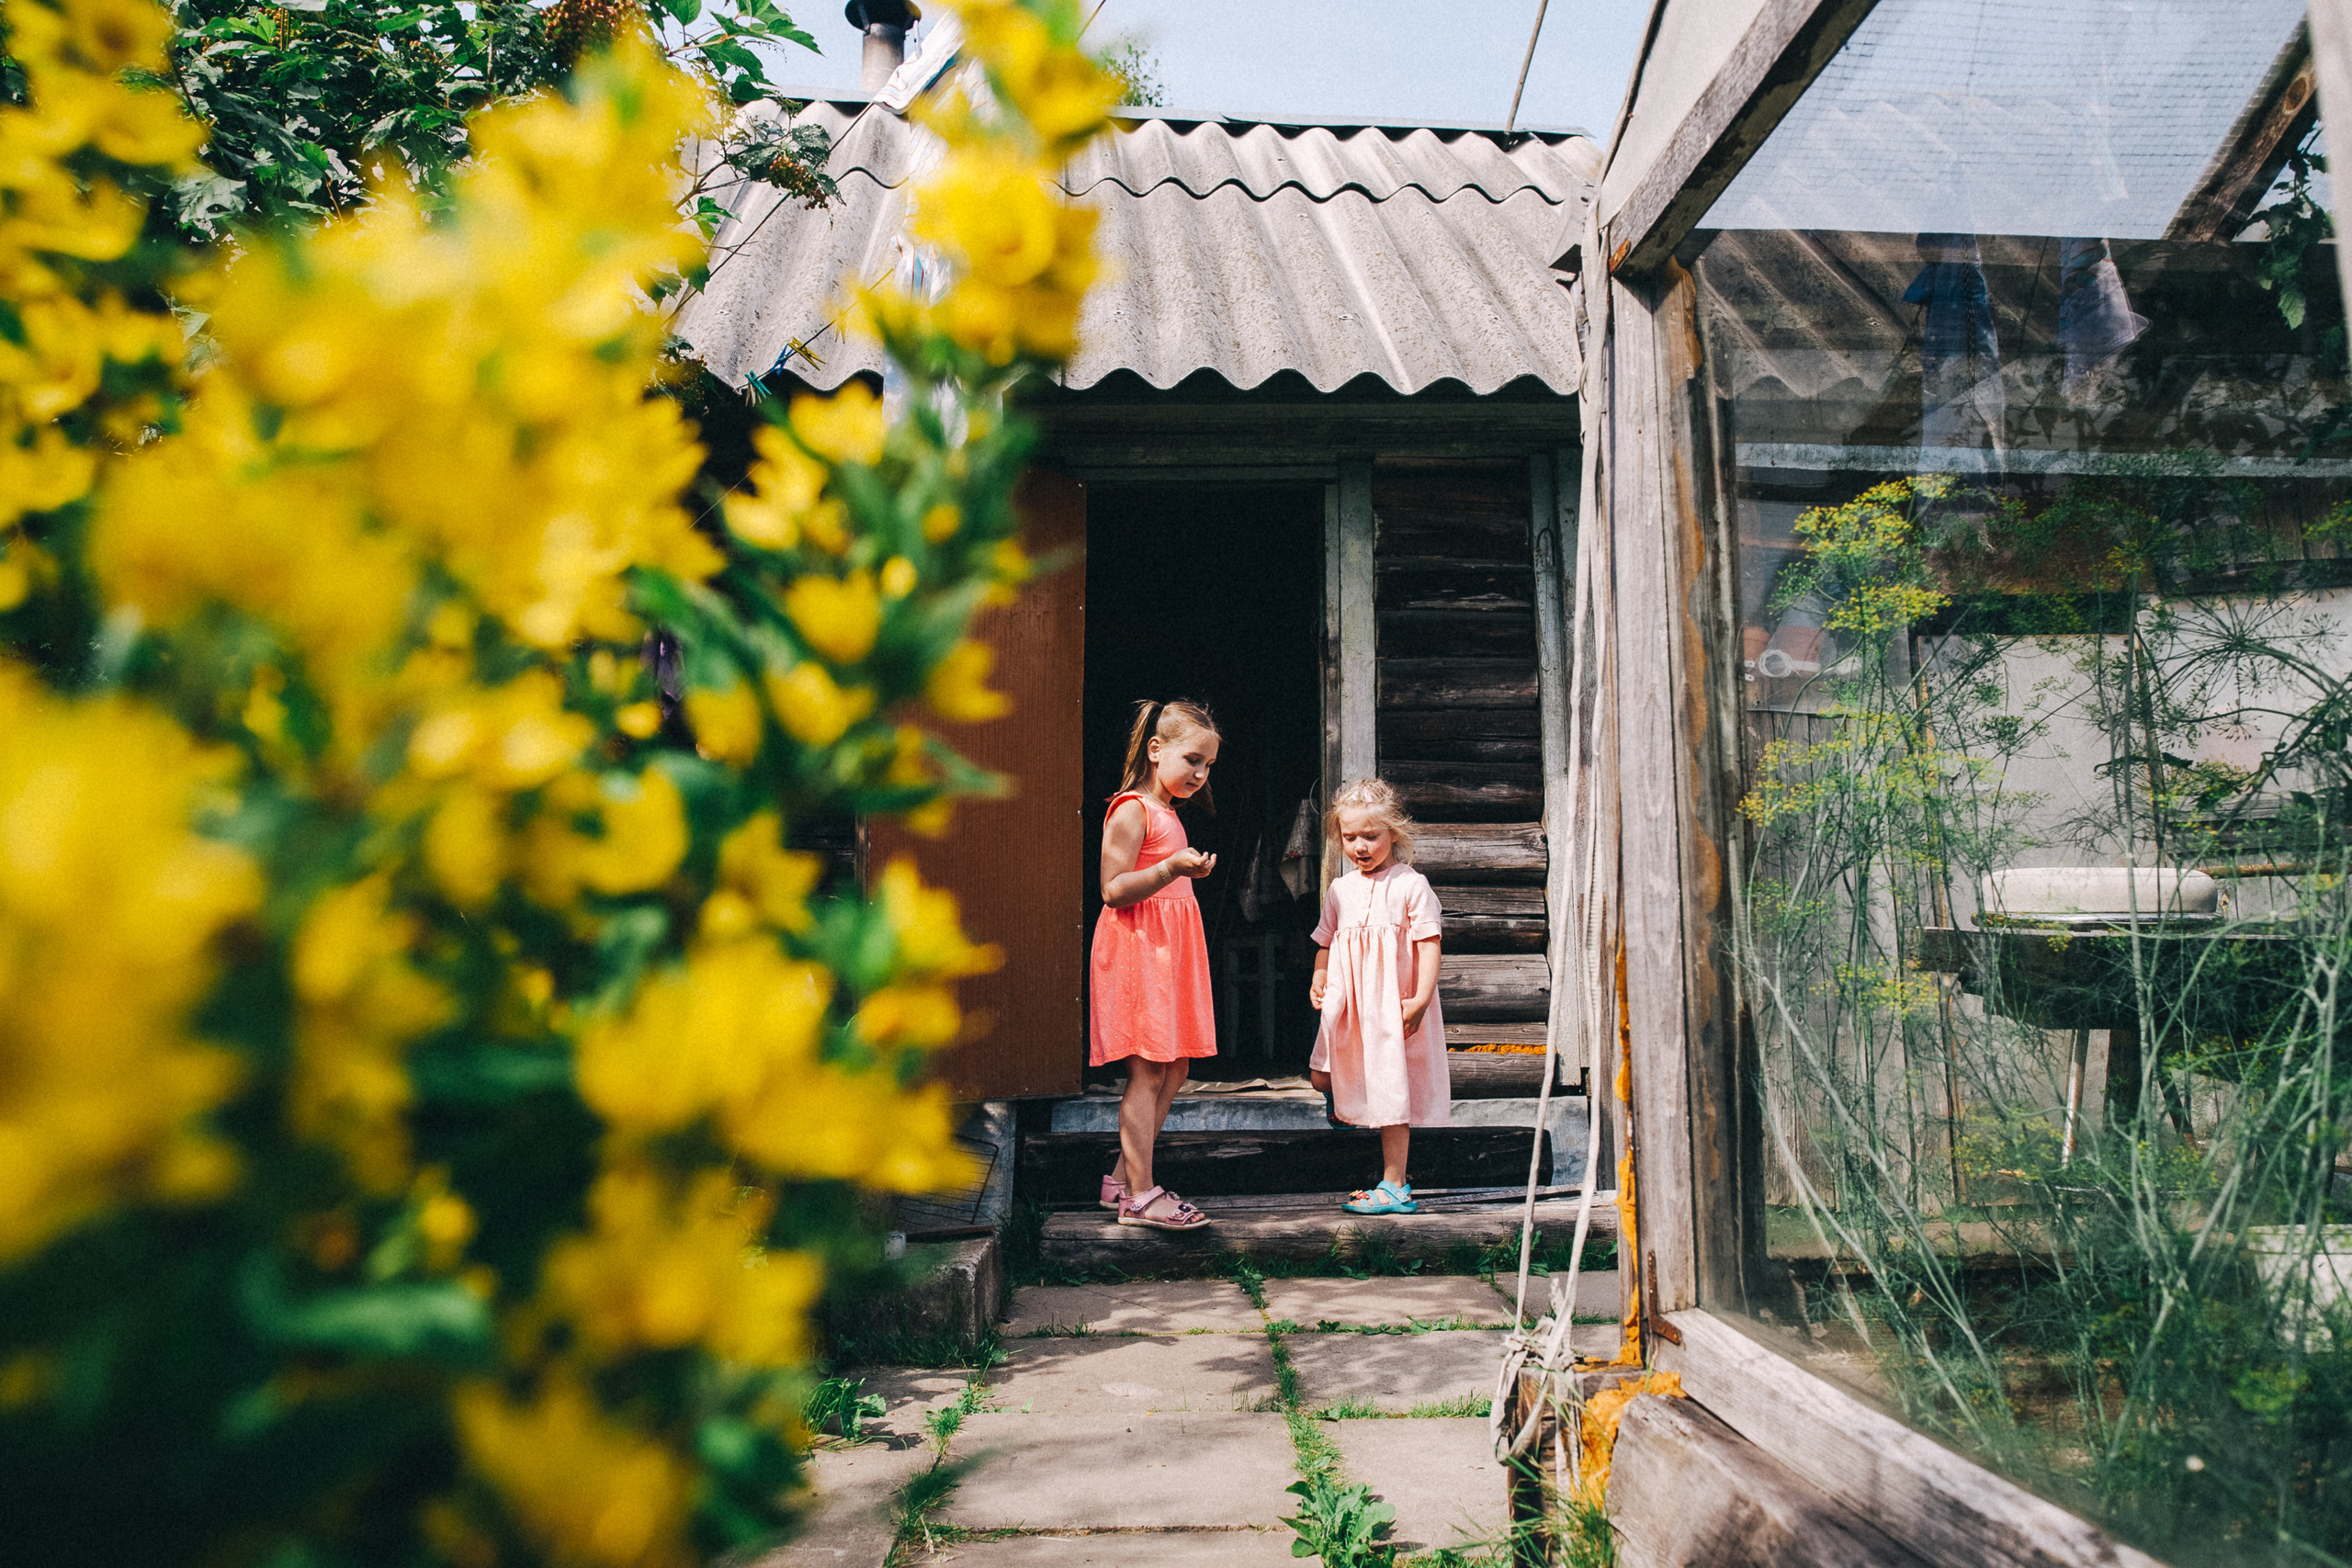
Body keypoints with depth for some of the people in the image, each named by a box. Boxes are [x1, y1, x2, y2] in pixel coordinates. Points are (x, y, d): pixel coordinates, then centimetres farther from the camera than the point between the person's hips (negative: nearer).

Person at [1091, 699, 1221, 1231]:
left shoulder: (1167, 813, 20)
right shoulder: (1132, 810, -10)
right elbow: (1113, 890, -19)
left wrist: (1190, 870, 14)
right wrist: (1171, 869, -28)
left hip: (1169, 951, 10)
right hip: (1137, 951, -10)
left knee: (1174, 1071, 9)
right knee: (1147, 1072, -8)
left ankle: (1122, 1180, 18)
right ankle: (1140, 1195, -2)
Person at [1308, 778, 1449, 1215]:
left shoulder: (1411, 885, -4)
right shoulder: (1340, 889, 11)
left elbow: (1428, 944, -8)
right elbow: (1325, 942, 20)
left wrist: (1421, 998, -17)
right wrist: (1318, 981, 2)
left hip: (1394, 1005, -5)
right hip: (1347, 1006, 5)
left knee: (1392, 1093, -1)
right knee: (1321, 1076, 4)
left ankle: (1393, 1187, 6)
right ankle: (1347, 1111, 38)